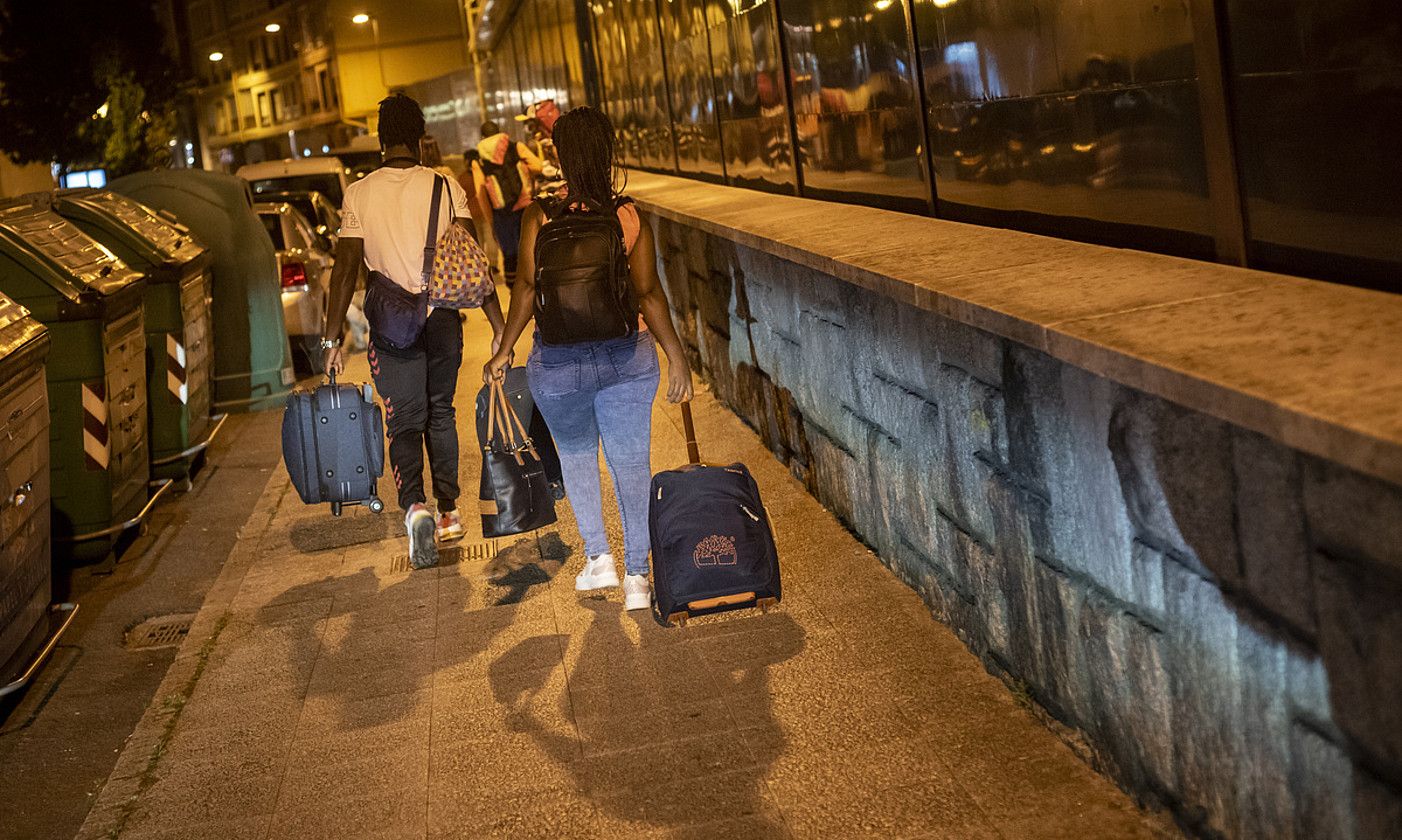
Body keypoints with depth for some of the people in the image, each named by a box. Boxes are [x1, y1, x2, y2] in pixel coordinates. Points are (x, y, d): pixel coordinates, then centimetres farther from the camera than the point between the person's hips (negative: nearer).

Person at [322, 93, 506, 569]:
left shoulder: (359, 194, -4)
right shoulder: (446, 187, -4)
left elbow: (345, 270, -5)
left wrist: (331, 340, -1)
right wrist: (499, 327, -4)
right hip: (442, 317, 1)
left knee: (405, 423, 5)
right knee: (441, 413, 19)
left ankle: (414, 505, -19)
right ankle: (449, 510, 24)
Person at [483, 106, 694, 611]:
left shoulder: (539, 218, -11)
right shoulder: (629, 216, -7)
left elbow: (527, 290, -10)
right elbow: (648, 294, -7)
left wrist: (504, 351, 2)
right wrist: (677, 357, 0)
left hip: (559, 361, 0)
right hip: (626, 356, 1)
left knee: (576, 456, 22)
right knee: (631, 464, 9)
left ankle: (598, 556, 16)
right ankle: (636, 576, 10)